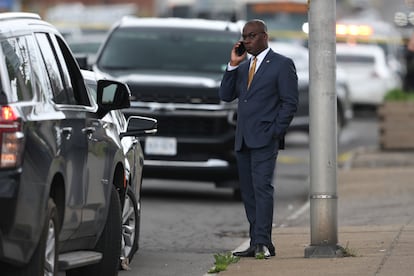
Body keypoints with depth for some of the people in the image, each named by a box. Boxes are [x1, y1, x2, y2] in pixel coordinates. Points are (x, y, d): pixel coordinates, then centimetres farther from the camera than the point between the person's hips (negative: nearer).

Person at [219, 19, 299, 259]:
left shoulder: (282, 64, -1)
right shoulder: (243, 66, 19)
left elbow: (290, 102, -5)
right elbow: (226, 95, 10)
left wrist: (275, 132, -12)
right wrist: (233, 66, 1)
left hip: (265, 139, -7)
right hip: (243, 140, 7)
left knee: (262, 187, -15)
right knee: (248, 192, 5)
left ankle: (264, 243, -19)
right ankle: (256, 244, 7)